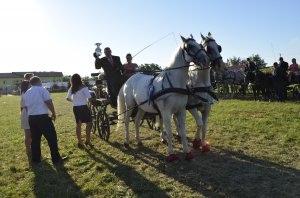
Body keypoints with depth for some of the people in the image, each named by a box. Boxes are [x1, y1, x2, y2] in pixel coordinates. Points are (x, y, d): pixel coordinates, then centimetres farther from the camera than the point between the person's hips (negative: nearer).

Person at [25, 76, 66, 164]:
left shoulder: (27, 92, 15)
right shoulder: (42, 89, -5)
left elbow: (26, 106, 20)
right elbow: (49, 102, -13)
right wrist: (54, 113, -3)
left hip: (31, 118, 7)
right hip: (42, 117, -7)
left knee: (35, 139, 15)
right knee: (51, 137, 0)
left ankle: (35, 159, 21)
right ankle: (56, 158, 2)